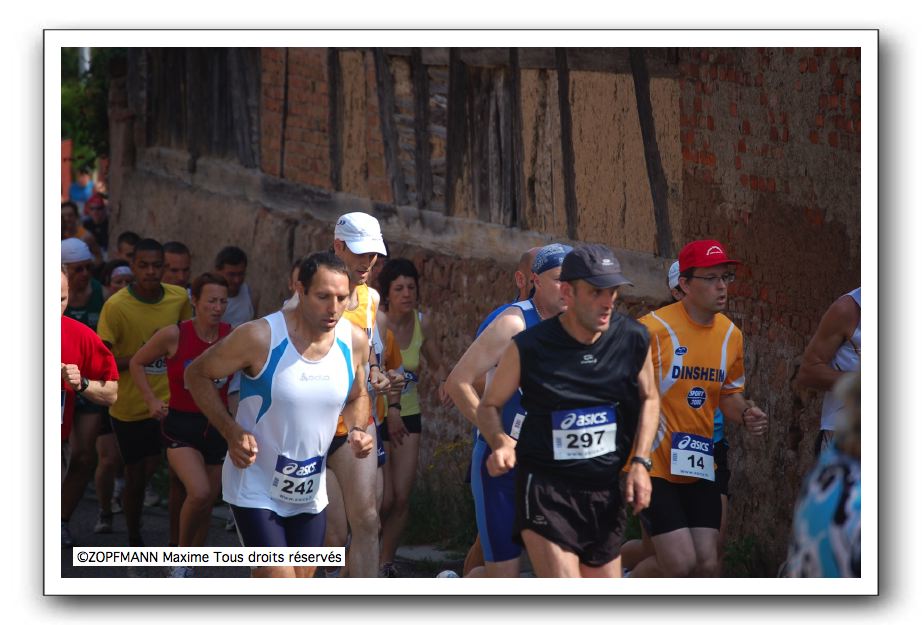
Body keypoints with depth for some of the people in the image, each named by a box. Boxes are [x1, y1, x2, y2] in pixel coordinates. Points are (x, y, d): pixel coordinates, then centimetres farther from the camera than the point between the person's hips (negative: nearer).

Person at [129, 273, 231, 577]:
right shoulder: (174, 335, -12)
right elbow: (137, 363, 3)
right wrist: (151, 400, -7)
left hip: (217, 425, 4)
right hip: (181, 425, -4)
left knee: (206, 505, 9)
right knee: (199, 493, -25)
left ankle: (186, 575, 26)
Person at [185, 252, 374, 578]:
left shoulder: (354, 341, -5)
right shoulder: (261, 337, -20)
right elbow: (197, 374, -7)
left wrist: (357, 429, -7)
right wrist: (231, 431, -19)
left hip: (310, 493, 6)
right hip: (256, 488, -6)